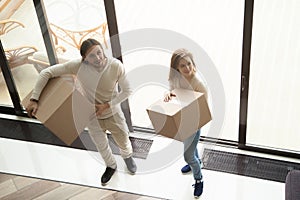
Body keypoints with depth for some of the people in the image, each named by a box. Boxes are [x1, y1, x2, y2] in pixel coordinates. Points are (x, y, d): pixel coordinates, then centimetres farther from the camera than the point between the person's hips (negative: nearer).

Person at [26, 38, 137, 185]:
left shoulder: (116, 66, -29)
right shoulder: (78, 65, -30)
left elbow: (127, 91, -17)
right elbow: (47, 73, -24)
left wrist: (107, 105, -24)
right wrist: (34, 99, -27)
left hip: (114, 114, 0)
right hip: (93, 117, 1)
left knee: (123, 141, 25)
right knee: (102, 146, 25)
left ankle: (127, 157, 62)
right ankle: (111, 166, 57)